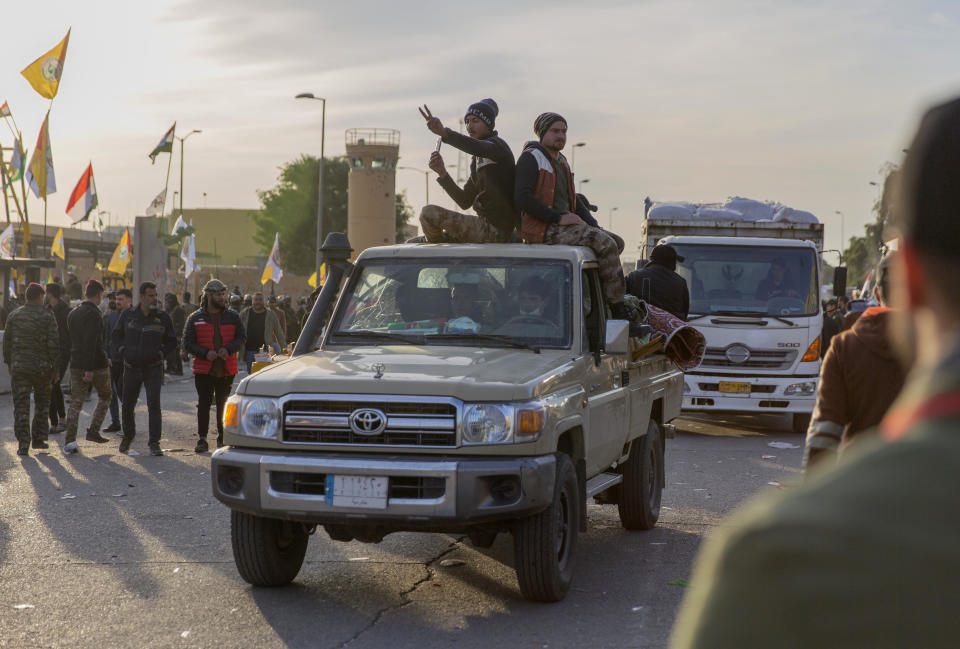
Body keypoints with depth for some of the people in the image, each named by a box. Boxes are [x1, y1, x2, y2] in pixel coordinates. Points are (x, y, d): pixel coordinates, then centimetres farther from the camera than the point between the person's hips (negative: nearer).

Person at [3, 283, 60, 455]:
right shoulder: (47, 316, -4)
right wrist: (55, 367, -1)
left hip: (19, 366, 1)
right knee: (42, 403, 16)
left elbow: (7, 341, 9)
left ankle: (23, 443, -8)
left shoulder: (14, 315, 5)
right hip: (42, 366, -1)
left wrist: (8, 362, 20)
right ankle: (38, 439, 17)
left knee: (21, 405, 0)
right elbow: (54, 344, -8)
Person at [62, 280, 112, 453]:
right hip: (97, 364, -6)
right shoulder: (94, 314, -13)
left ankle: (70, 440, -7)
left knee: (76, 402, 4)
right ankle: (93, 431, 9)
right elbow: (91, 342, -21)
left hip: (76, 364, 6)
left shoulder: (72, 314, 13)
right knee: (105, 396, 16)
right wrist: (89, 369, -23)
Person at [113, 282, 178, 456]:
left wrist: (161, 354, -5)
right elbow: (117, 335, 15)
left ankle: (154, 443, -10)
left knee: (154, 405, -13)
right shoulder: (128, 315, 2)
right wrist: (123, 351, 0)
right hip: (131, 368, 2)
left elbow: (172, 341, 9)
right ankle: (128, 436, 36)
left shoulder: (163, 318, 0)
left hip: (153, 369, -2)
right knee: (127, 406, 12)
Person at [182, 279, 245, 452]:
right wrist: (205, 353, -15)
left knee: (224, 404, 7)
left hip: (227, 370, 1)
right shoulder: (195, 318, 3)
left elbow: (241, 337, 8)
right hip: (204, 370, -1)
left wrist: (228, 349, -12)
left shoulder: (232, 316, 8)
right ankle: (202, 439, 2)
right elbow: (187, 344, 1)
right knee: (203, 404, -2)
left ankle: (222, 437, 19)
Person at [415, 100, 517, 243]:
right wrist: (442, 173, 2)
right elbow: (465, 202, 15)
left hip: (495, 230, -10)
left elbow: (478, 148, -33)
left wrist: (444, 132, -48)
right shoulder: (477, 159, 21)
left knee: (428, 213, -18)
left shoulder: (497, 144, -6)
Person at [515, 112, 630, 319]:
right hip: (544, 230, -10)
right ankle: (617, 307, -17)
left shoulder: (561, 161, 22)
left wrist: (593, 224, 8)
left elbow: (573, 200, 26)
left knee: (617, 241, 4)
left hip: (565, 224, 10)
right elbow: (521, 197, -19)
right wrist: (558, 217, -20)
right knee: (607, 244, -22)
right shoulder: (531, 158, -7)